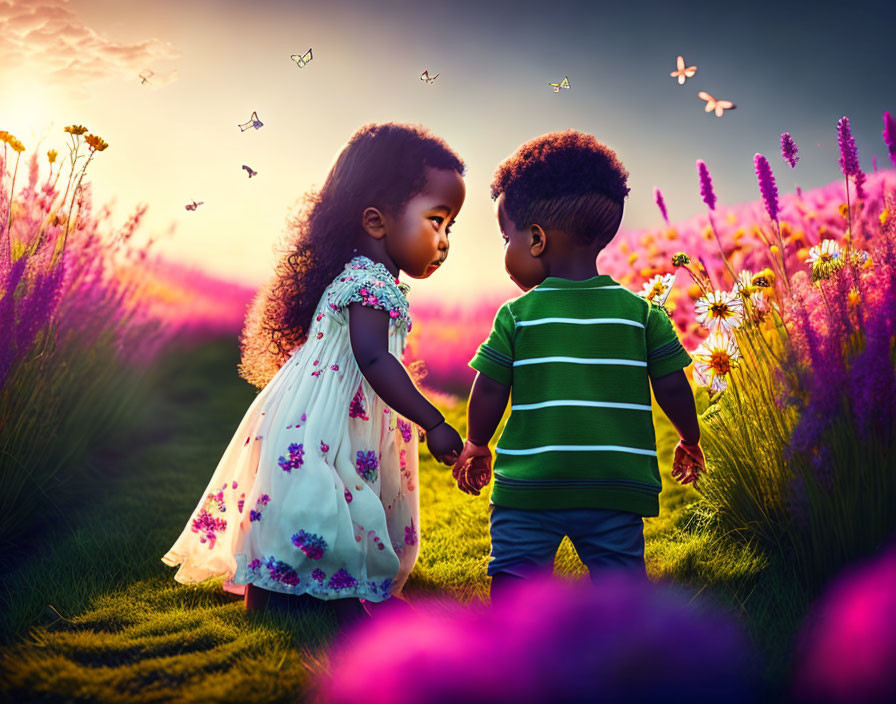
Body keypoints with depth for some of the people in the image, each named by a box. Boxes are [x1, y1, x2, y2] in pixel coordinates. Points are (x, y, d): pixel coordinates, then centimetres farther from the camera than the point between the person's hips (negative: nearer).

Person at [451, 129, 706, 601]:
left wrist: (476, 447, 15)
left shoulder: (516, 315, -5)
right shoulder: (641, 312, 1)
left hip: (529, 486, -2)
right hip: (619, 485, 2)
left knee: (514, 573, 8)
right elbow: (673, 389, 2)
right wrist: (690, 442, 21)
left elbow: (489, 391, -3)